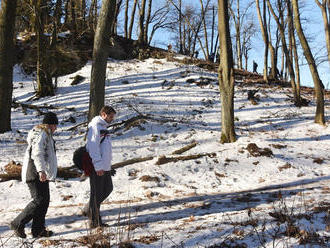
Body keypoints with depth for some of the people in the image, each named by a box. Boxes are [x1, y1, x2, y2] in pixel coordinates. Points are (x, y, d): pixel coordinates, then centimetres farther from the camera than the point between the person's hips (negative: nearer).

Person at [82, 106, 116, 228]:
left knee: (108, 188, 16)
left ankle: (88, 210, 27)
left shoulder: (103, 127, 18)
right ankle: (94, 221, 8)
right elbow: (93, 147, -21)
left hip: (104, 167, 10)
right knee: (96, 193, -2)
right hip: (97, 167, -10)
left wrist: (109, 166, 24)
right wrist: (98, 166, -24)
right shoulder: (95, 126, -14)